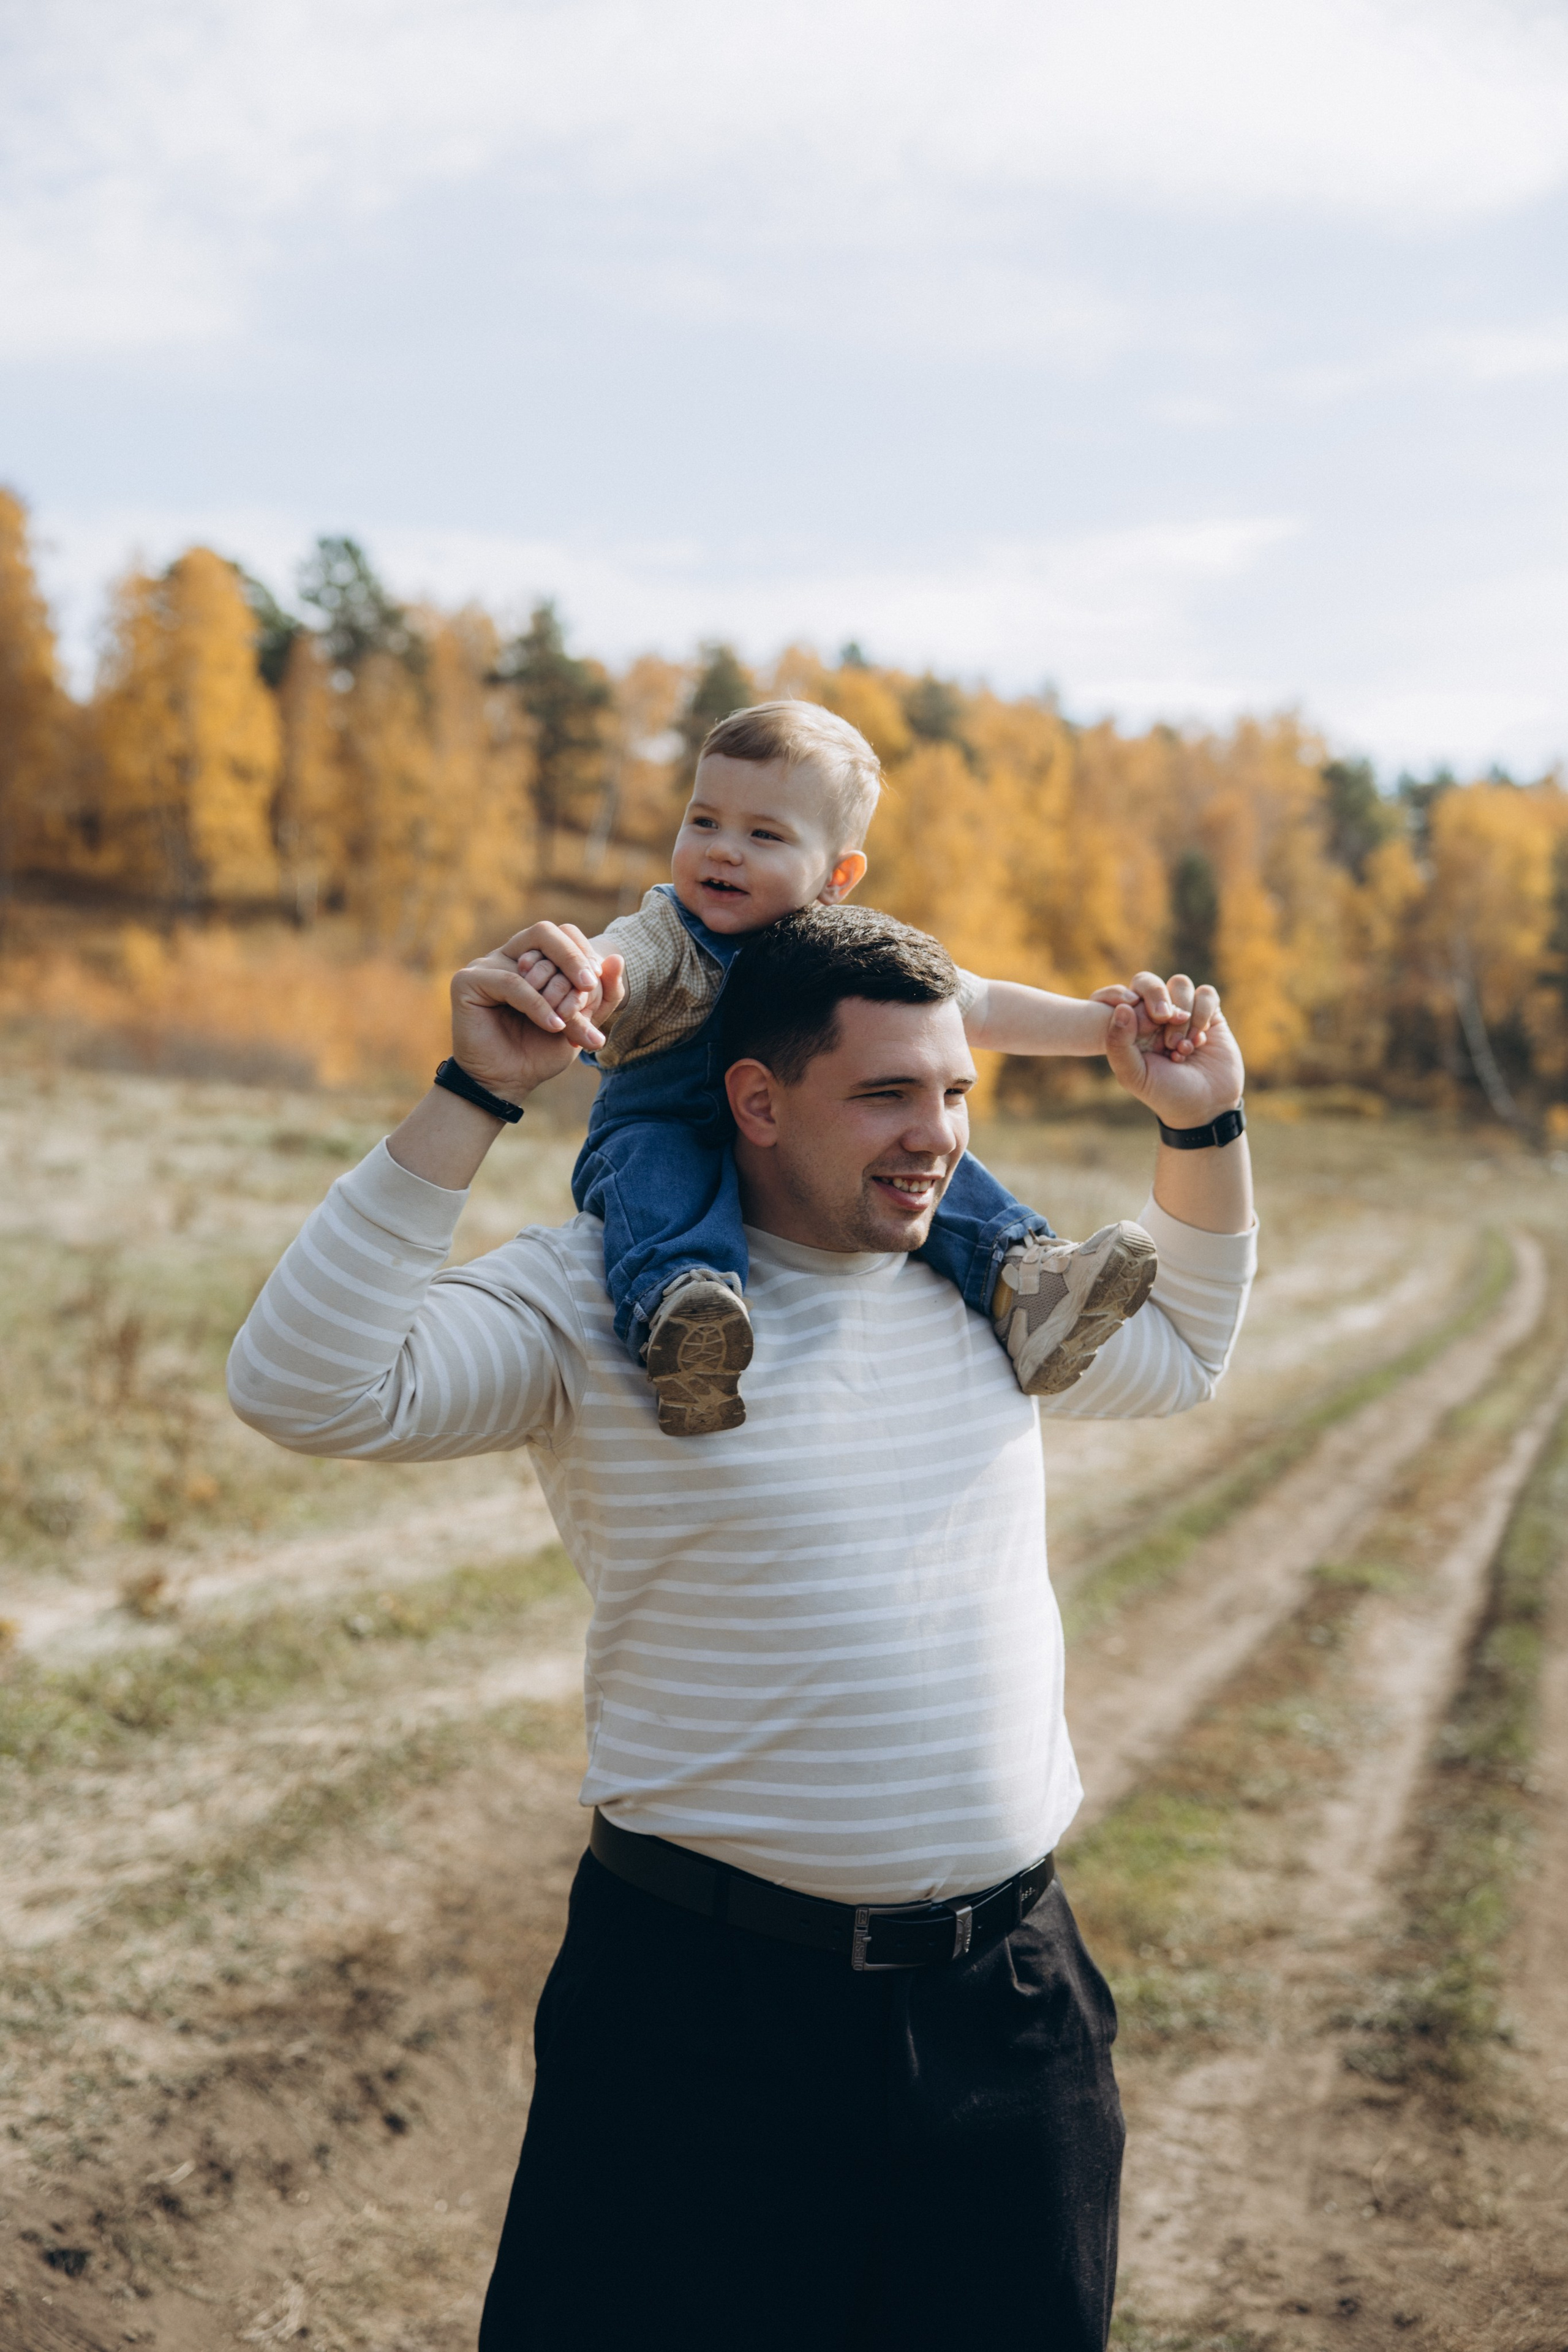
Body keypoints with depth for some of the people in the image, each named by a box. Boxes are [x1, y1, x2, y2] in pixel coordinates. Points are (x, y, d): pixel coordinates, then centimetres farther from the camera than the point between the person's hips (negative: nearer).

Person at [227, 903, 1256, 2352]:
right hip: (707, 2010, -5)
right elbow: (304, 1387, -22)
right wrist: (475, 1100, -24)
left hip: (1007, 2001, 5)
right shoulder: (601, 1304, -9)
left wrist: (1206, 1124, 14)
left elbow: (1183, 1354, 28)